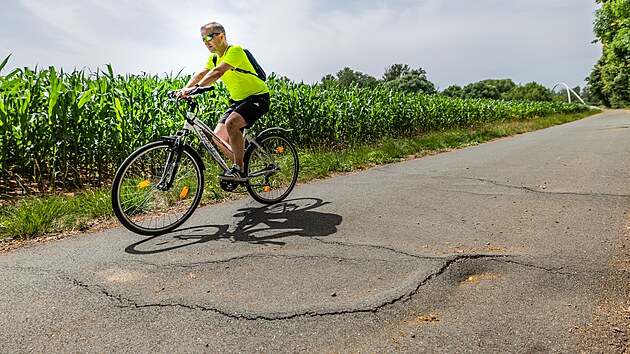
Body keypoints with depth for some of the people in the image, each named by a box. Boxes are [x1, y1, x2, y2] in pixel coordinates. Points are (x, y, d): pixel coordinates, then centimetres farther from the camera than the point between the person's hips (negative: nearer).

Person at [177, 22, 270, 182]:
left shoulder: (235, 50, -18)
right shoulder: (213, 58, 8)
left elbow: (218, 72, -33)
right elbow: (201, 74, -7)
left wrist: (196, 87, -43)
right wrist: (186, 88, -26)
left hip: (258, 97, -9)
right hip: (238, 100, 9)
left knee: (231, 123, -32)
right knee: (218, 136, -4)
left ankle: (239, 170, -22)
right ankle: (240, 165, 14)